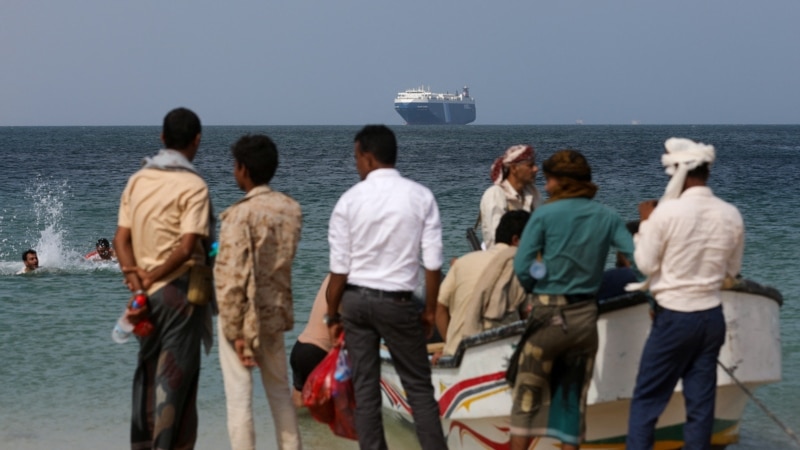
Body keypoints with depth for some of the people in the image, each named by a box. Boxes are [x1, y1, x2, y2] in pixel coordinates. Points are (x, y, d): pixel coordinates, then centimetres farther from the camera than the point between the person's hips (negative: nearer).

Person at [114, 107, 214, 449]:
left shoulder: (137, 181, 8)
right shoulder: (193, 186, -12)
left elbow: (121, 238, 2)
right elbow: (187, 246, -20)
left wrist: (136, 277, -6)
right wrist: (153, 277, -10)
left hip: (148, 293, 6)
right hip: (180, 290, -6)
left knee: (147, 371, 15)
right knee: (175, 376, 0)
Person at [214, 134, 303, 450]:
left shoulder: (240, 214, -18)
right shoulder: (292, 209, 2)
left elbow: (233, 279, -20)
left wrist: (235, 331, -15)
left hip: (243, 316, -6)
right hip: (275, 312, 6)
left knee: (239, 398, 1)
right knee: (280, 392, 18)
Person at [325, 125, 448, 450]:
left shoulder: (350, 200, -5)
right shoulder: (421, 197, -5)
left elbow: (339, 268, -4)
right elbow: (433, 264, -5)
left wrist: (332, 315, 7)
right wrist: (430, 310, 7)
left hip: (356, 300, 1)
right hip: (398, 302, -1)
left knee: (364, 388, 8)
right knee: (419, 386, 8)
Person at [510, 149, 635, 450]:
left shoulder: (544, 215, -9)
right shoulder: (607, 218, 1)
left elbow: (521, 267, -12)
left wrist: (538, 289, 7)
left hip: (549, 315, -3)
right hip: (586, 316, 3)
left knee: (528, 394, 10)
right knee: (573, 398, 12)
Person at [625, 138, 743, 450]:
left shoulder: (667, 211, -16)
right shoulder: (731, 215, -1)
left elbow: (645, 264, -7)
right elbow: (732, 270, 10)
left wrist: (645, 222, 3)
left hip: (674, 318, -4)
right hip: (712, 318, 4)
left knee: (647, 399, 5)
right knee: (701, 403, 9)